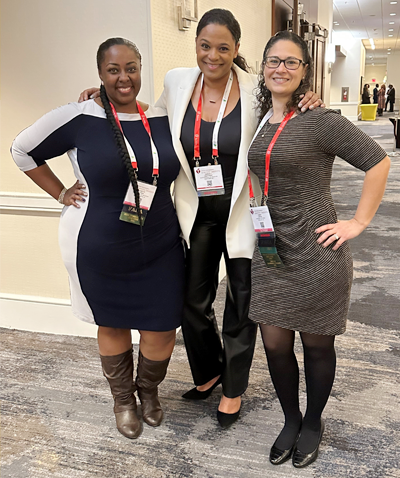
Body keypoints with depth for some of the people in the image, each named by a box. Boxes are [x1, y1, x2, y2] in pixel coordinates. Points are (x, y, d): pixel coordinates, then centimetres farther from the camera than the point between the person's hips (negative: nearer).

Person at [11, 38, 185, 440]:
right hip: (99, 251, -2)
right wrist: (61, 194, -1)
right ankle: (123, 399, 43)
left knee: (161, 329, 7)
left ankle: (149, 389, 41)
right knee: (112, 325, 15)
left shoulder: (163, 119, 1)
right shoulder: (78, 118, -8)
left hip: (159, 248, 3)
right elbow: (22, 150, 3)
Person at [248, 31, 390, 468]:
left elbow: (378, 162, -11)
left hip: (316, 254, -5)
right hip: (270, 252, 6)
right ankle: (290, 420, 36)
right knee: (275, 344, 11)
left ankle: (313, 423, 36)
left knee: (316, 345, 11)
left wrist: (358, 222, -11)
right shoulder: (260, 120, 8)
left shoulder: (320, 121, -12)